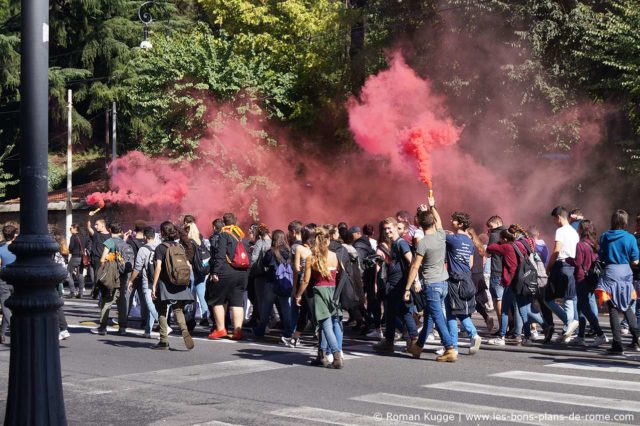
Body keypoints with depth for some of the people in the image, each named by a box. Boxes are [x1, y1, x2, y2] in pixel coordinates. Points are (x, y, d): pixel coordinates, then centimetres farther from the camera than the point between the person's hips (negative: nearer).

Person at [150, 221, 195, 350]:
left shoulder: (161, 248, -7)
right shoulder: (181, 246, 8)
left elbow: (158, 268, -13)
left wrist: (154, 285, -12)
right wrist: (185, 280, 19)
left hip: (165, 284, -4)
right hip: (180, 284, 4)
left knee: (162, 312, 7)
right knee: (178, 310, 8)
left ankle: (164, 341, 4)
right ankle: (184, 331, -19)